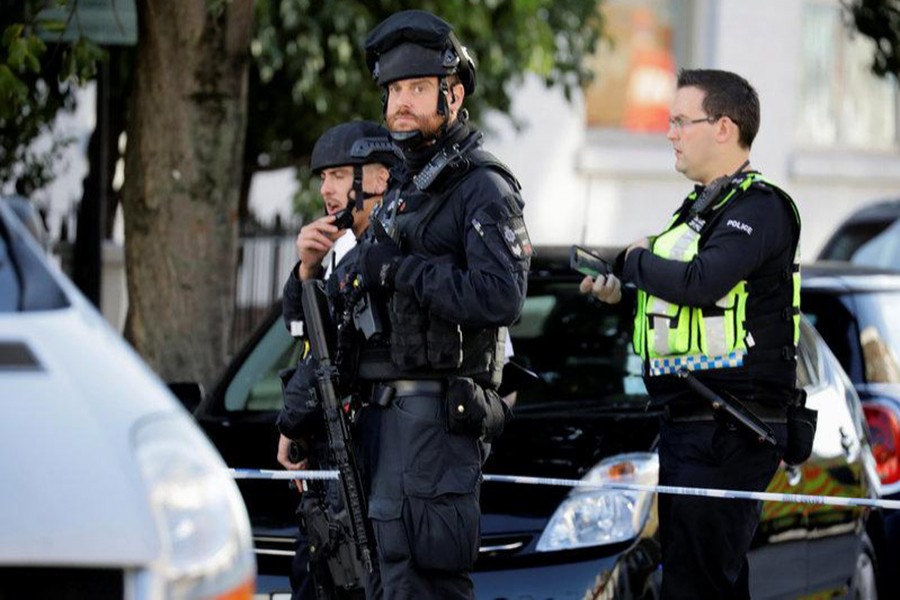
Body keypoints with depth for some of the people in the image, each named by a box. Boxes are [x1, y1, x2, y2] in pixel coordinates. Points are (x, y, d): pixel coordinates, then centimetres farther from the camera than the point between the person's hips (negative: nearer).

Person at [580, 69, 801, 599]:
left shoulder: (759, 206, -12)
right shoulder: (702, 206, 20)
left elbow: (700, 282, -26)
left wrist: (637, 260, -8)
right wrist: (621, 291, 11)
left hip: (727, 433, -11)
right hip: (687, 426, 11)